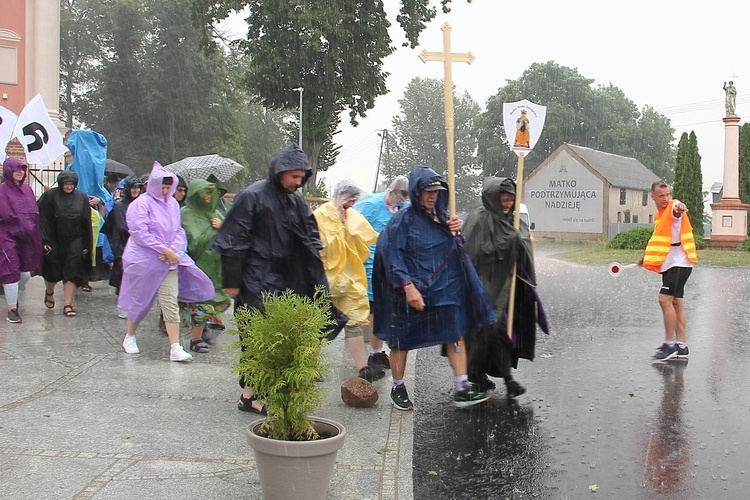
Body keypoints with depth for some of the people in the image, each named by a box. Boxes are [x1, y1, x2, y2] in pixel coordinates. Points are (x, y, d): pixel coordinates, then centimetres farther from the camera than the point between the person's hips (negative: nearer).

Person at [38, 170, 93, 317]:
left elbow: (87, 223, 5)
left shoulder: (81, 198, 2)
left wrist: (86, 245, 3)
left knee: (72, 272, -3)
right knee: (52, 272, 9)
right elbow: (43, 219, -6)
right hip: (54, 241, -1)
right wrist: (44, 241, -13)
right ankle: (49, 292, 40)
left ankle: (68, 305, 2)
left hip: (74, 242, 1)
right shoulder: (50, 196, -5)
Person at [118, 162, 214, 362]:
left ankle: (175, 348, -6)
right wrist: (164, 249, -19)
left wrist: (173, 250, -9)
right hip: (143, 261, -4)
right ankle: (129, 337, 32)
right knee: (140, 301, 9)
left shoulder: (173, 203, 9)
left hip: (169, 262, 4)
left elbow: (179, 231, 10)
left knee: (171, 303, -4)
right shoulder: (142, 203, -9)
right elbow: (140, 232, -17)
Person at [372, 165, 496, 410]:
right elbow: (392, 256, -14)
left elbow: (456, 249, 22)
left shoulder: (443, 217, 11)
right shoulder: (403, 219, -8)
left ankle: (462, 389, 2)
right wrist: (408, 287, -23)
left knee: (456, 336, -1)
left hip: (445, 289, 5)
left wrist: (456, 231, 0)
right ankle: (398, 388, 24)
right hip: (412, 290, -5)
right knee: (401, 341, 6)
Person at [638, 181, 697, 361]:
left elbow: (678, 209, -40)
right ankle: (681, 345, 16)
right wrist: (646, 257, 27)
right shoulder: (658, 215, 14)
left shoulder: (674, 207, -13)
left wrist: (680, 209, -62)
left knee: (665, 299, -15)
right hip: (668, 264, 9)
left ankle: (670, 344, -9)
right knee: (676, 302, 11)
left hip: (679, 263, -9)